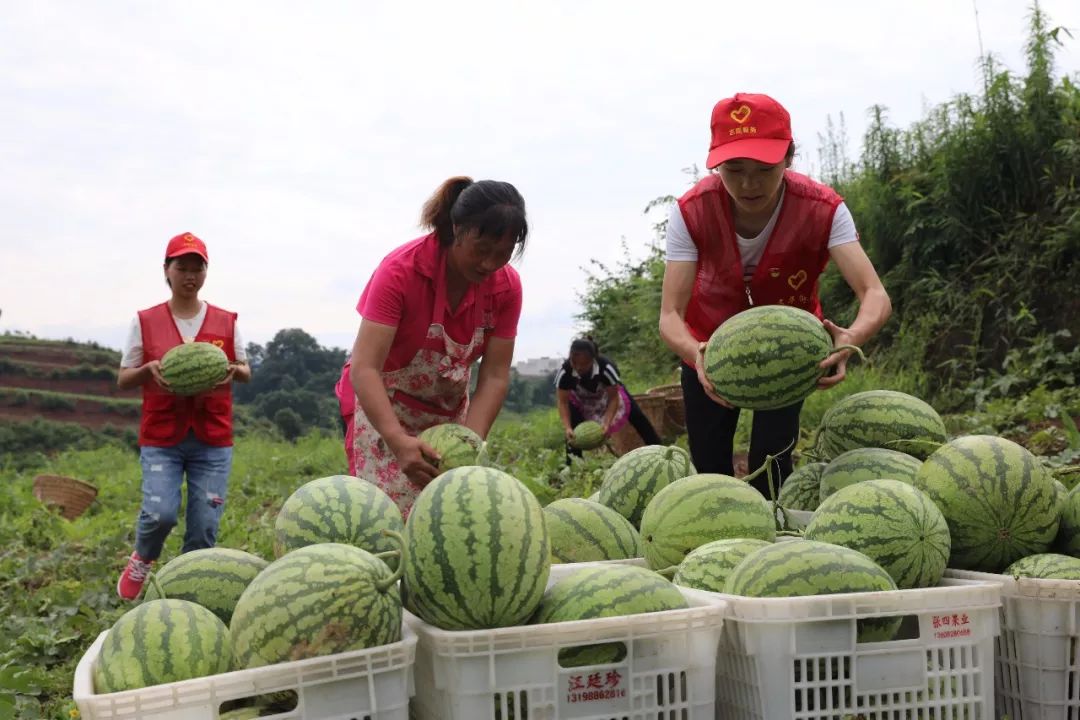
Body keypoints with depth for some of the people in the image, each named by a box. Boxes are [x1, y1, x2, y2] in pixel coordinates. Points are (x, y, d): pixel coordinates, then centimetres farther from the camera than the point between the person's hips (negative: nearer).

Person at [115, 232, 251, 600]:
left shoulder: (226, 321, 4)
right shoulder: (145, 321, 2)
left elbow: (246, 373, 13)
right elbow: (123, 379, 6)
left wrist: (234, 371, -11)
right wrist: (149, 370, -16)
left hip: (213, 439, 1)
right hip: (161, 437, -1)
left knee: (205, 527, -1)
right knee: (160, 514, -17)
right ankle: (142, 560, 17)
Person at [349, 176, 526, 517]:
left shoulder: (507, 285, -15)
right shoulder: (401, 270, -27)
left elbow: (494, 377, -14)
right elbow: (364, 368, -34)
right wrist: (399, 442, -48)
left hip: (450, 413, 4)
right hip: (386, 410, -4)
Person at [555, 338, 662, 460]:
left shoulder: (606, 368, -41)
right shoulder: (564, 372, -38)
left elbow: (613, 398, -29)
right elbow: (563, 402, -28)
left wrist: (607, 423, -40)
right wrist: (567, 428, -40)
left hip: (609, 393, 0)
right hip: (579, 400, 0)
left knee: (639, 420, -3)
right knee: (572, 433, -22)